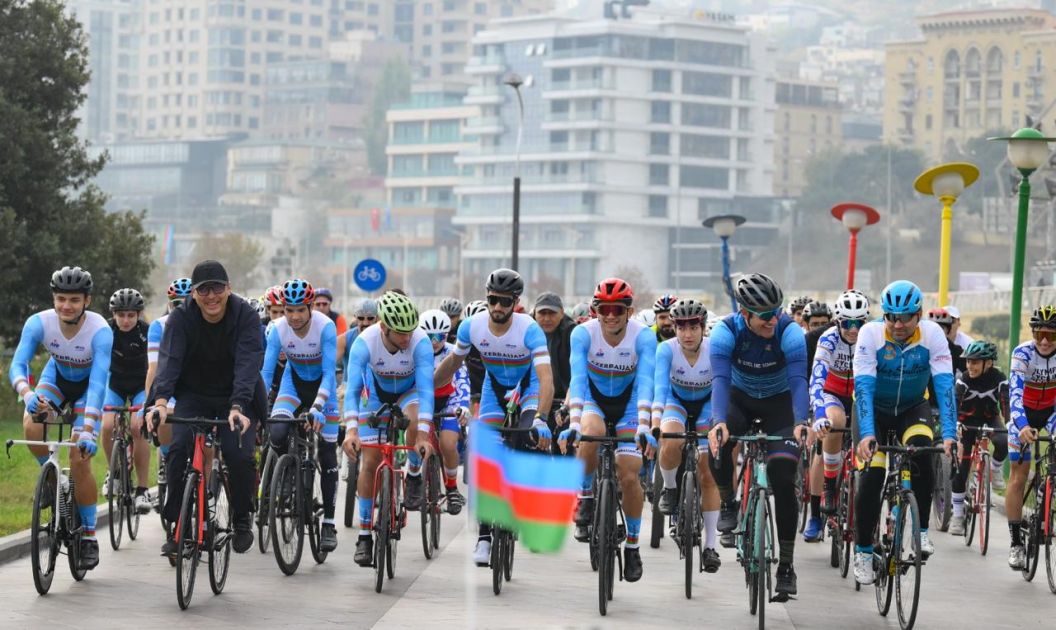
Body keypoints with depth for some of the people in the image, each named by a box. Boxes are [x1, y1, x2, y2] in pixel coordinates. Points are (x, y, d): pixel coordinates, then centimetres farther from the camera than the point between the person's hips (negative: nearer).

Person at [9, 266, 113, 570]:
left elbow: (98, 382, -41)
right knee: (31, 425, -28)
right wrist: (27, 393, -56)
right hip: (57, 375, 2)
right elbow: (18, 364, -33)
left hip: (87, 383, -2)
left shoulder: (100, 331, -35)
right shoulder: (39, 323, -28)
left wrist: (88, 429, -51)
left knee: (80, 459, -14)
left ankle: (89, 537, 0)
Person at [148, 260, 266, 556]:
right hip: (193, 395, 1)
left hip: (236, 397, -1)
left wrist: (238, 408, -44)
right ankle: (175, 525, -9)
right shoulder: (181, 318, -14)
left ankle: (242, 519, 8)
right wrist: (161, 401, -44)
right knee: (177, 448, -21)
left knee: (239, 455, -19)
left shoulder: (246, 316, -18)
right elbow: (169, 359, -26)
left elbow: (247, 364, -29)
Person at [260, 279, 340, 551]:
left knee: (327, 454, -6)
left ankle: (328, 523, 2)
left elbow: (329, 372, -31)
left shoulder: (325, 327, -29)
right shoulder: (278, 329, -22)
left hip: (322, 385, -2)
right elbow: (266, 371, -23)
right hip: (294, 381, 2)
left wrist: (317, 407, -44)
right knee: (276, 434, -24)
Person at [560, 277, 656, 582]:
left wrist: (644, 426, -48)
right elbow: (577, 377, -33)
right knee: (592, 433, -35)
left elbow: (645, 381, -34)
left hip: (628, 403, 0)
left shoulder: (643, 337, -24)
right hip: (592, 399, 0)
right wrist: (574, 422, -47)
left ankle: (632, 545, 9)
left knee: (629, 476, -11)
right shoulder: (583, 333, -23)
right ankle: (585, 497, -11)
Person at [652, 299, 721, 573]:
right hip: (676, 400, 0)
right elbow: (660, 384, -37)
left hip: (706, 404, 0)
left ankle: (710, 546, 0)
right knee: (671, 444, -35)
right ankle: (670, 489, -4)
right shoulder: (667, 349, -26)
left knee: (708, 475, -6)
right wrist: (655, 420, -53)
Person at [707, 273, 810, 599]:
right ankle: (727, 503, -5)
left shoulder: (789, 331, -27)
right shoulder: (726, 332, -26)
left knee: (783, 481, -13)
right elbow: (720, 379, -37)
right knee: (719, 440, -33)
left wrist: (801, 422, -54)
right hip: (740, 398, 0)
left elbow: (798, 380, -36)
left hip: (779, 401, 0)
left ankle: (786, 566, -2)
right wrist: (719, 422, -55)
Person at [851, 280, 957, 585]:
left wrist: (950, 434, -38)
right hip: (875, 409, 0)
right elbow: (863, 386, -31)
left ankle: (921, 531, -17)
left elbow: (944, 385, -28)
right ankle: (863, 551, 3)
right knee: (872, 476, -13)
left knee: (922, 451, -29)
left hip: (913, 408, 0)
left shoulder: (932, 334, -23)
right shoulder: (870, 334, -26)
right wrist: (866, 434, -43)